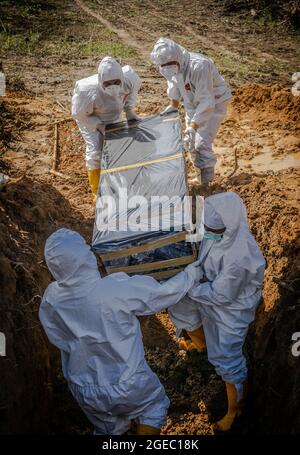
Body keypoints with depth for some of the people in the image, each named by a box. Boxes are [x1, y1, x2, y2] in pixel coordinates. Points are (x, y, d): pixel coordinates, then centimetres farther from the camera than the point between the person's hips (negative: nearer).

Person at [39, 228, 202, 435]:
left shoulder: (51, 299, -17)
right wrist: (190, 274, 2)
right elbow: (162, 293, -15)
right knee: (154, 405, 28)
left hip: (85, 391, 4)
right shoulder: (117, 289, -31)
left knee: (107, 429, 31)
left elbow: (59, 339, -1)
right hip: (127, 386, -4)